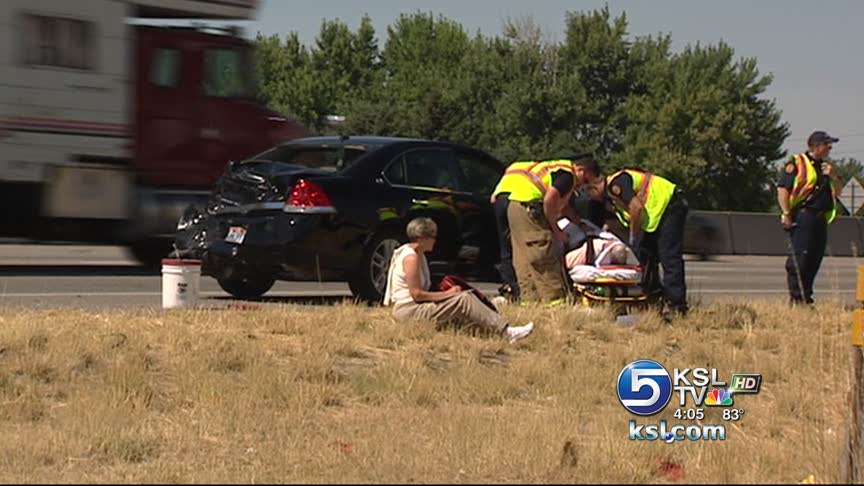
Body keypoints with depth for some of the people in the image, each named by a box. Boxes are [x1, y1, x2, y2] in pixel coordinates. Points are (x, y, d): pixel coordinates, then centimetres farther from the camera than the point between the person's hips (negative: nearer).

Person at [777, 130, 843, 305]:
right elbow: (782, 189, -9)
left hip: (820, 219, 8)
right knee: (799, 258, -11)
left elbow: (837, 192, 23)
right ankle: (796, 298, -10)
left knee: (814, 260, 8)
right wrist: (786, 214, -16)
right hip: (803, 217, -8)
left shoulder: (824, 166, 22)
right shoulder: (796, 163, -3)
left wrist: (833, 177, 3)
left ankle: (806, 296, 14)